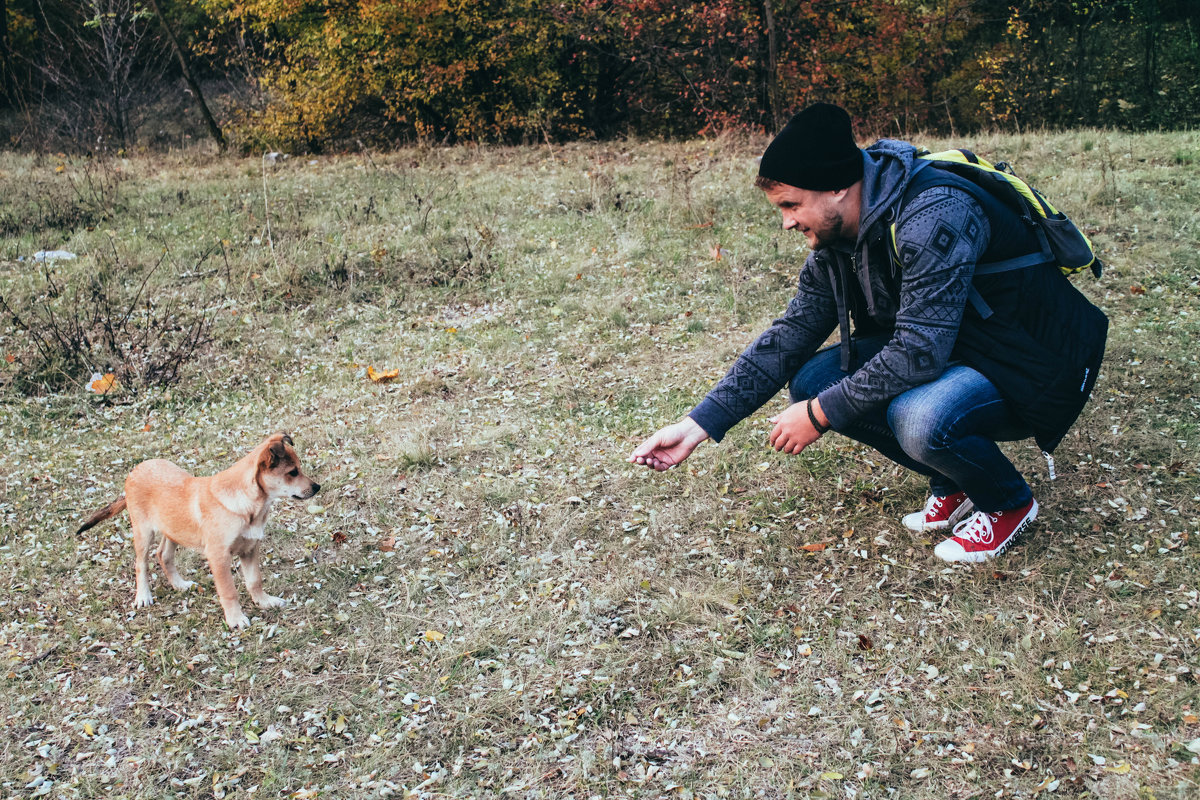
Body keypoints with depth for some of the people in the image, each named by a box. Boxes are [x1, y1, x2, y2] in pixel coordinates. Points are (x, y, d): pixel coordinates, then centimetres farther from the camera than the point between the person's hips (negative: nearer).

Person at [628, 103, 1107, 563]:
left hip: (1029, 361, -8)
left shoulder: (934, 215, -29)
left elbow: (919, 352, -33)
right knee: (812, 378, -7)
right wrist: (698, 425, -7)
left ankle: (1008, 502, -1)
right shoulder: (835, 242, -1)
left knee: (919, 418, -36)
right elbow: (789, 336, 0)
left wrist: (820, 414, -23)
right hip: (944, 350, 8)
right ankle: (955, 486, 8)